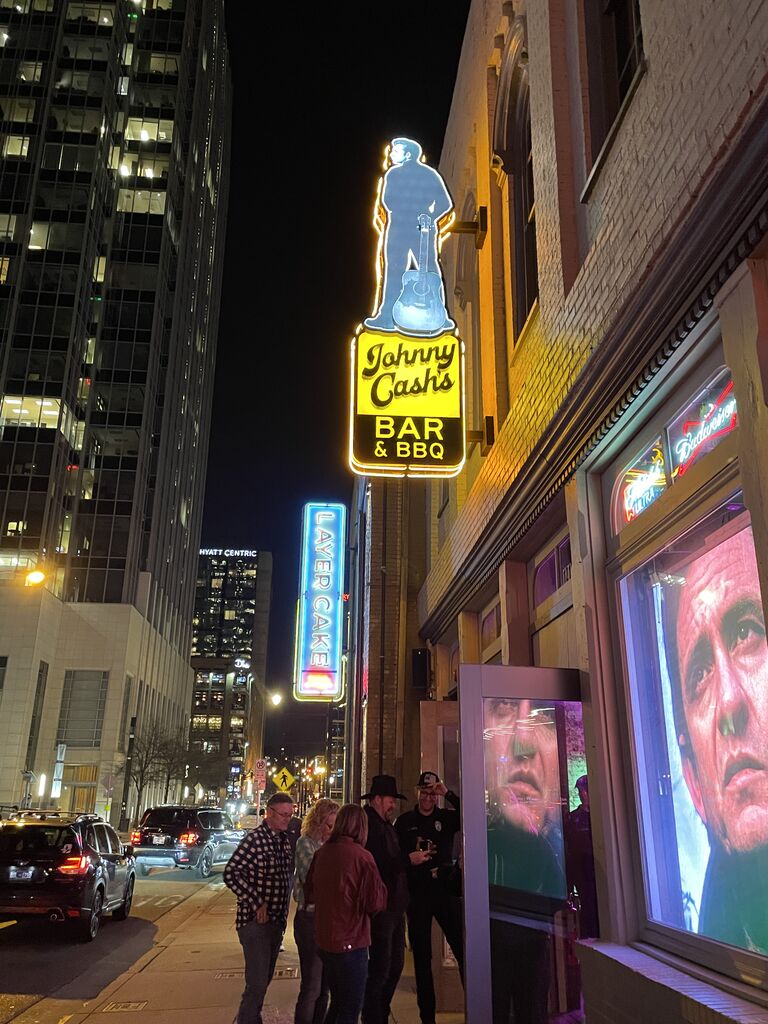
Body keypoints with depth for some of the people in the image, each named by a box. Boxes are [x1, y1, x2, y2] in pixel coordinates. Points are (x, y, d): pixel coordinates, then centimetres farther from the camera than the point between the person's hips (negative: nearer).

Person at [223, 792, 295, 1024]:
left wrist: (283, 912, 13)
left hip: (277, 921, 8)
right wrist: (257, 903, -21)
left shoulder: (284, 840, 8)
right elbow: (231, 874, -23)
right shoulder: (255, 839, -17)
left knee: (264, 979, 17)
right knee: (257, 983, -6)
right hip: (256, 921, -8)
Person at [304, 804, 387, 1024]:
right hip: (350, 943, -6)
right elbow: (376, 903, -16)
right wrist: (381, 887, 2)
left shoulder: (321, 853, -1)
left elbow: (309, 894, 11)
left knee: (337, 1004, 24)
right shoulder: (361, 857, -18)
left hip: (324, 940, 6)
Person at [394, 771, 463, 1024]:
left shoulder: (446, 817, 4)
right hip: (416, 894, 1)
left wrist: (449, 794, -20)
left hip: (446, 890, -1)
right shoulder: (404, 821, 5)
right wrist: (410, 860, -13)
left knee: (463, 948, -7)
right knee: (421, 955, 8)